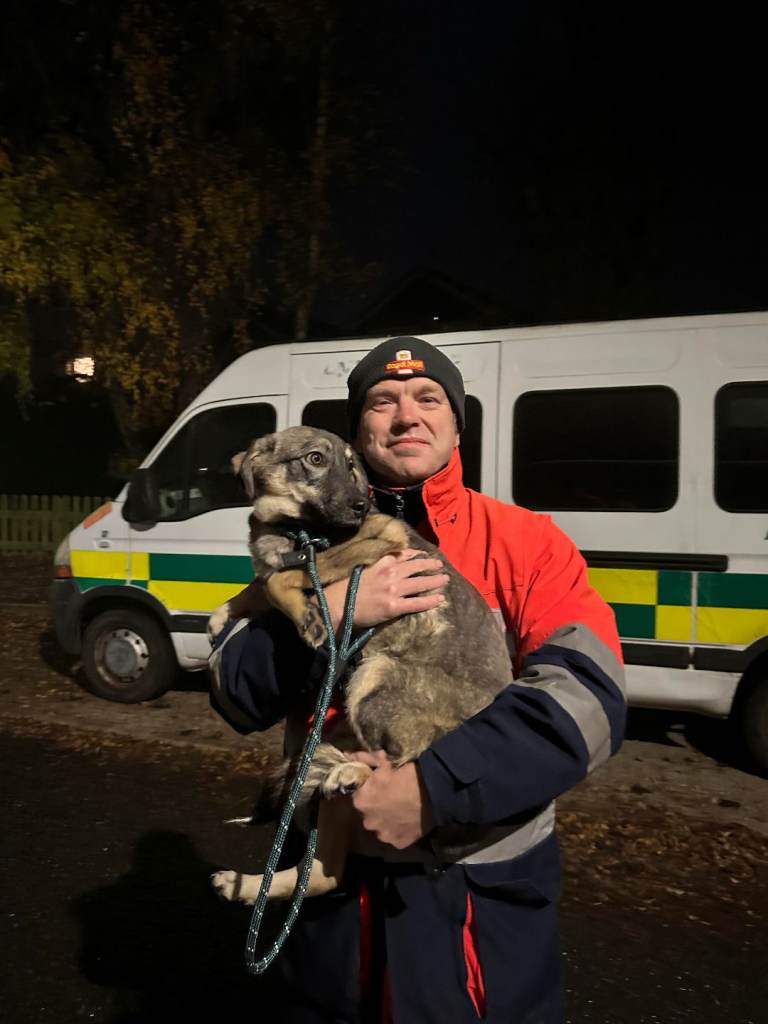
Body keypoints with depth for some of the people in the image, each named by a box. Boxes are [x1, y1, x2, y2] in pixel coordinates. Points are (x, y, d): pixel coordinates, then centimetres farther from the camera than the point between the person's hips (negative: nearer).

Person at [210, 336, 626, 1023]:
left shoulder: (527, 541, -7)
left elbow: (589, 697, -19)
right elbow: (237, 697, -7)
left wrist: (437, 787, -29)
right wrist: (331, 612, -23)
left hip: (485, 888, -2)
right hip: (332, 875, 3)